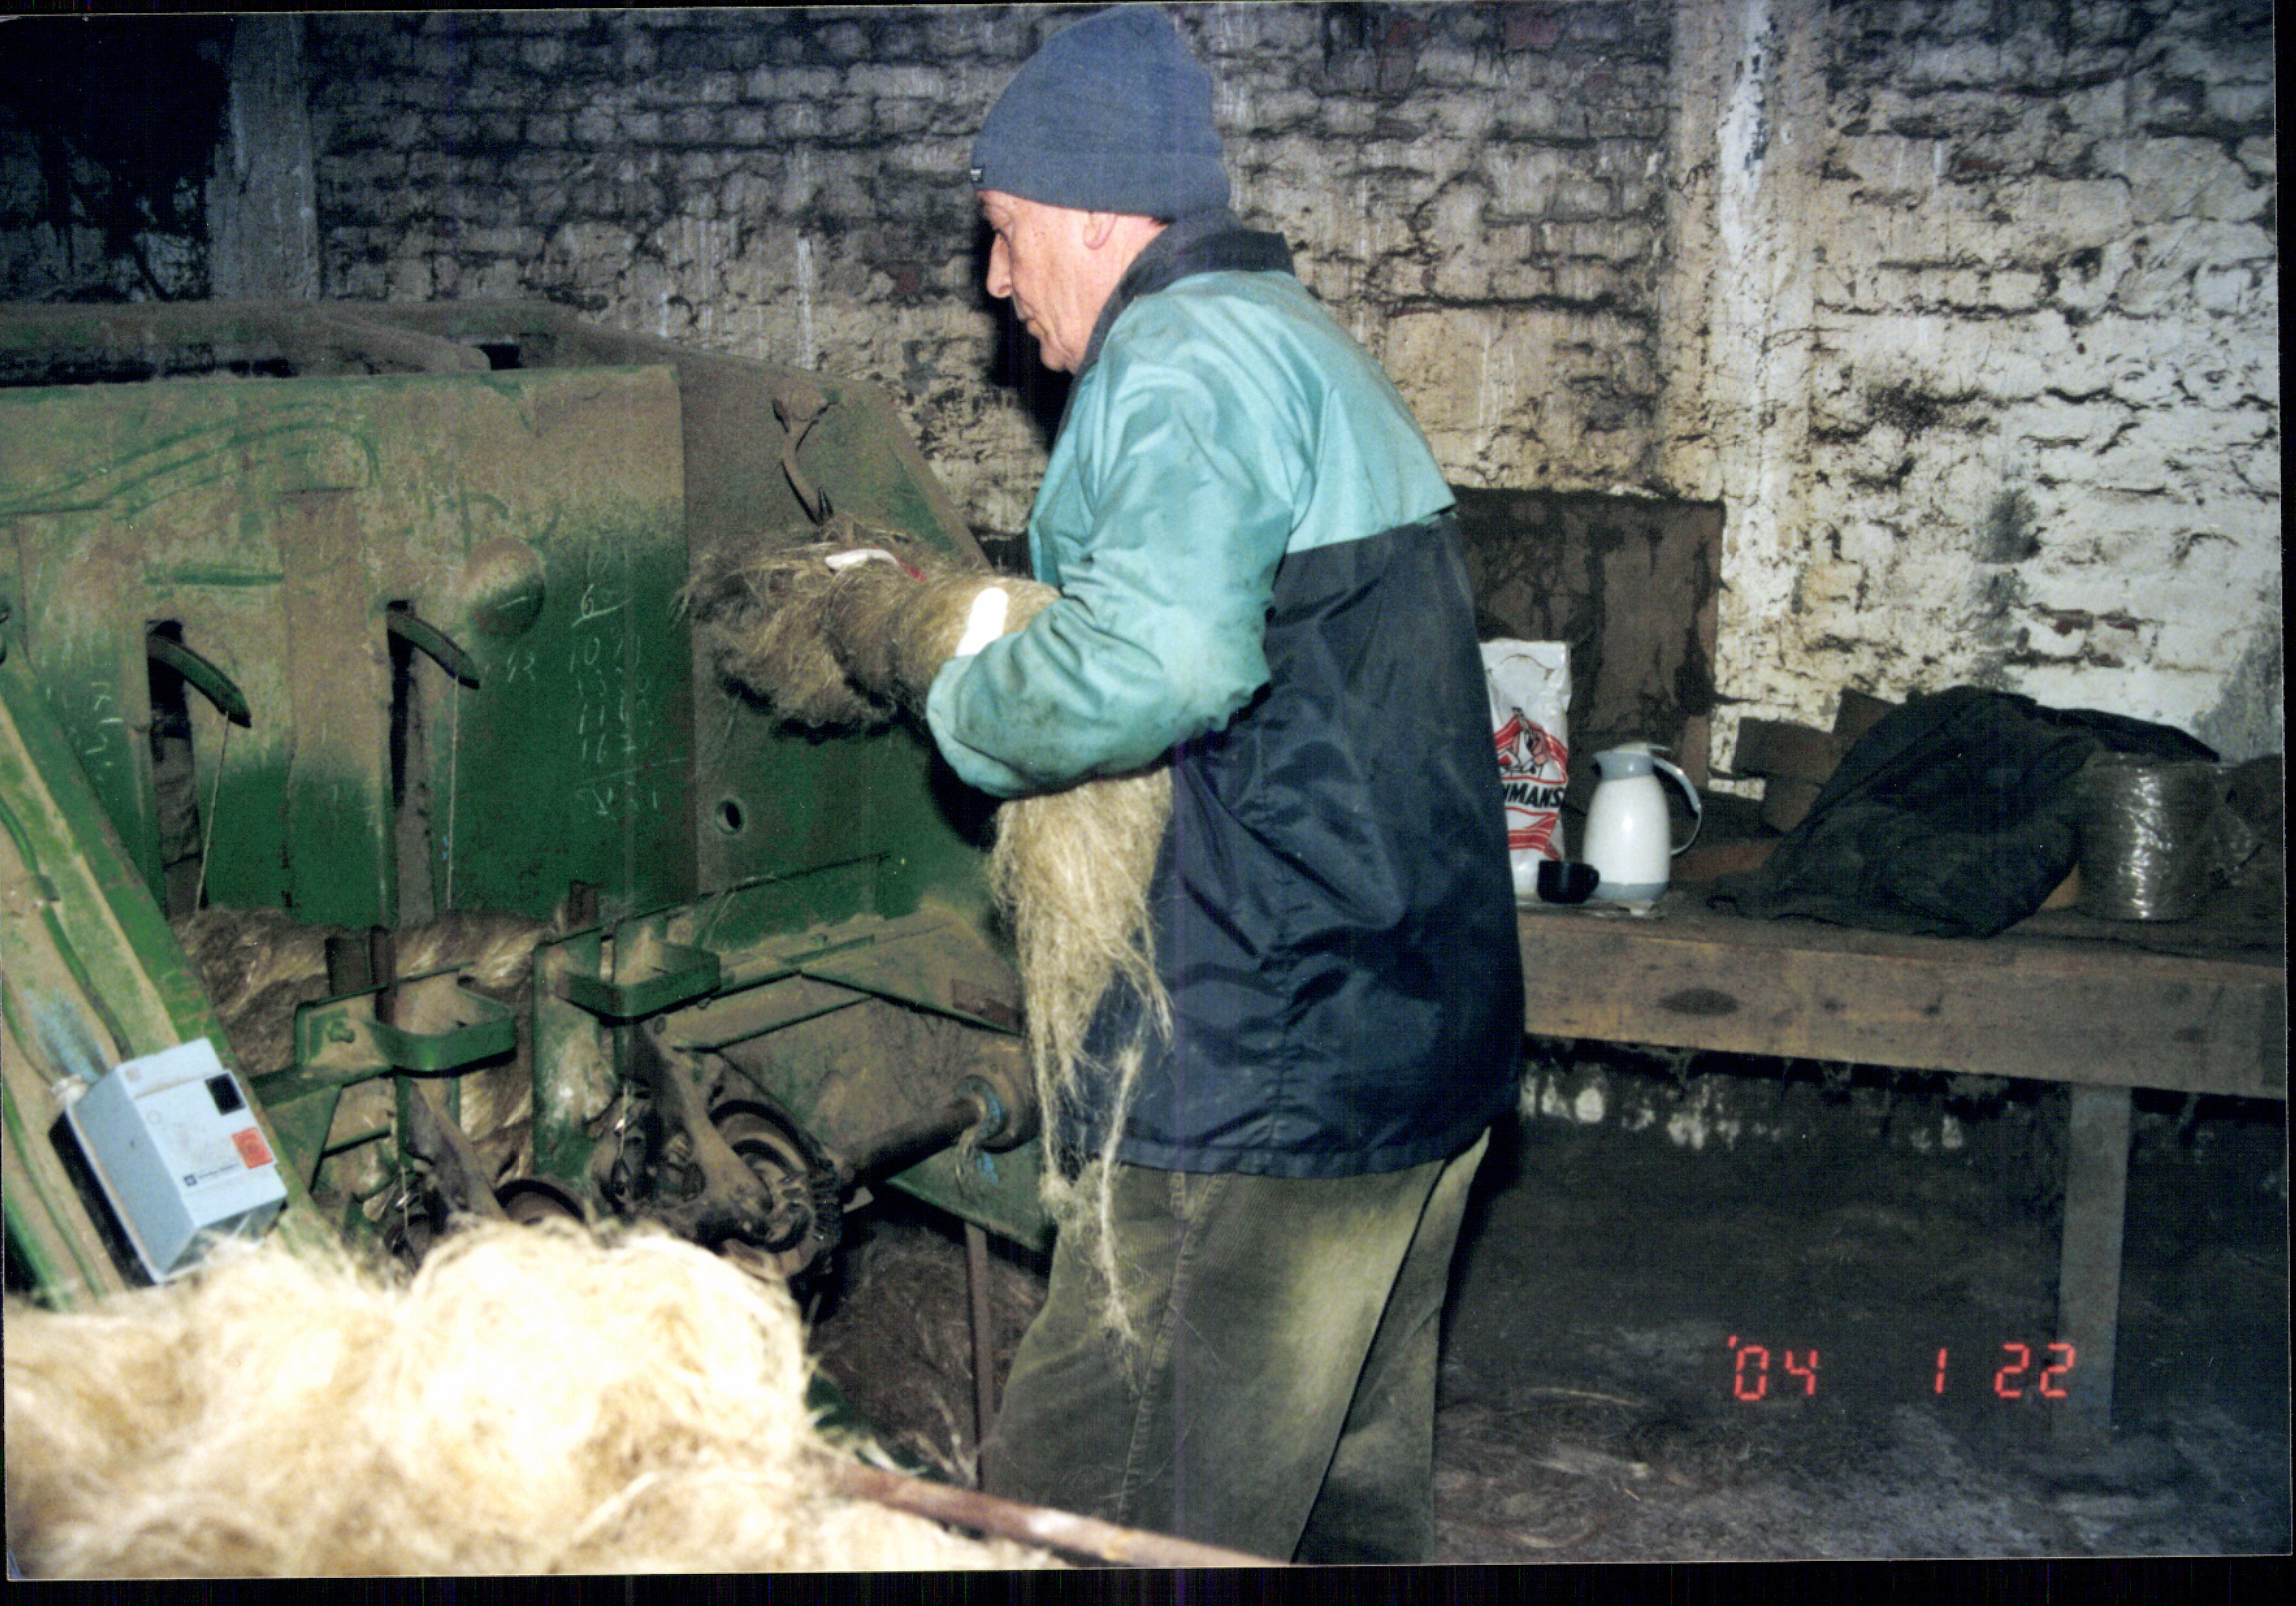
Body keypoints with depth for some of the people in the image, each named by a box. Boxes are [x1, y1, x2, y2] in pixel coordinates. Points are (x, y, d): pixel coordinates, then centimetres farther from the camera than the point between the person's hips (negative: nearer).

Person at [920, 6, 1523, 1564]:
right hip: (1433, 1041, 10)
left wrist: (971, 705, -10)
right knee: (1354, 1494, 20)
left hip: (1266, 1078, -10)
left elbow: (1156, 660, -29)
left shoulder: (1184, 357, -12)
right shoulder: (1314, 349, 20)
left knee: (1078, 1516, -3)